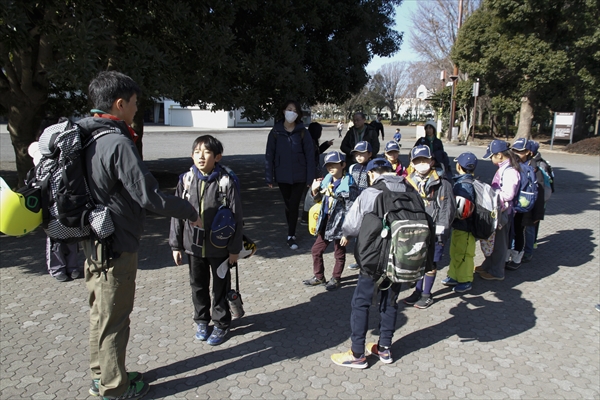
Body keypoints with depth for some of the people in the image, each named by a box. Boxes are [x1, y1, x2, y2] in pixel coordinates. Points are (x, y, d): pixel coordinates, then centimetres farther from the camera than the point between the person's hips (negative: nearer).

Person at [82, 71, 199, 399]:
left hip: (93, 241, 9)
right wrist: (191, 212, -11)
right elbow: (149, 196, -25)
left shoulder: (84, 137, 5)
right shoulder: (118, 144, -23)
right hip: (115, 246, -9)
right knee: (114, 318, 6)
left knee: (100, 312, 22)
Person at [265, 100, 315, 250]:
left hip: (299, 176, -1)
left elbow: (310, 155, -3)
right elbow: (269, 155, -1)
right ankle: (292, 232, 29)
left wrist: (310, 177, -7)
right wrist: (269, 177, -4)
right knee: (288, 205, 13)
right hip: (282, 176, 1)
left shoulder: (302, 132, -3)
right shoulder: (276, 132, -1)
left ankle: (291, 236, 6)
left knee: (294, 205, -4)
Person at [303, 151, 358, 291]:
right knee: (316, 250, 14)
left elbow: (350, 212, -17)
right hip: (325, 222, 7)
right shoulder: (327, 180, 2)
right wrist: (315, 191, -6)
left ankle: (335, 278, 31)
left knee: (339, 254, 12)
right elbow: (319, 199, 15)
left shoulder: (349, 185, -17)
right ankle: (319, 277, 31)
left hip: (339, 224, -7)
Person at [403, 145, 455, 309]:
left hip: (433, 232, -4)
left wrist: (440, 230, -14)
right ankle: (418, 291, 31)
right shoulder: (409, 183, 3)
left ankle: (427, 295, 23)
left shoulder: (441, 184, -8)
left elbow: (447, 209, -9)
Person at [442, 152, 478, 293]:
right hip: (459, 225, 9)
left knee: (463, 254, 4)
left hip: (464, 227, -9)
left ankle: (466, 281, 19)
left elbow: (460, 209, -29)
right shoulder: (460, 181, 6)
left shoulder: (464, 185, -23)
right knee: (455, 252, 19)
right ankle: (454, 277, 33)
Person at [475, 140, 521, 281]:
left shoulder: (510, 171, -23)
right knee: (490, 239, 21)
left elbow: (508, 195, -26)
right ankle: (488, 265, 38)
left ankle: (497, 272, 21)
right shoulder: (503, 168, 5)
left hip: (502, 212, -9)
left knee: (499, 242, 6)